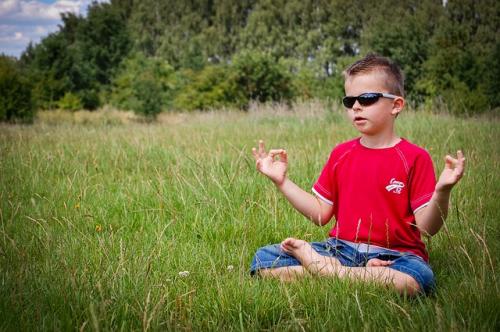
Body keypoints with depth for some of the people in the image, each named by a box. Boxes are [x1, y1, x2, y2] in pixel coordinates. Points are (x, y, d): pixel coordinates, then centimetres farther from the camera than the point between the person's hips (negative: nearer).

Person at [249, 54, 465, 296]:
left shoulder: (414, 158, -3)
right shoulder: (340, 154, 12)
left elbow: (426, 228, -8)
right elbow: (321, 214, 12)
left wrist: (442, 191, -26)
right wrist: (282, 181, 8)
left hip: (392, 255, -4)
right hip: (341, 248, 4)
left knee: (416, 279, -39)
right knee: (263, 258, -13)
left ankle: (321, 268, -19)